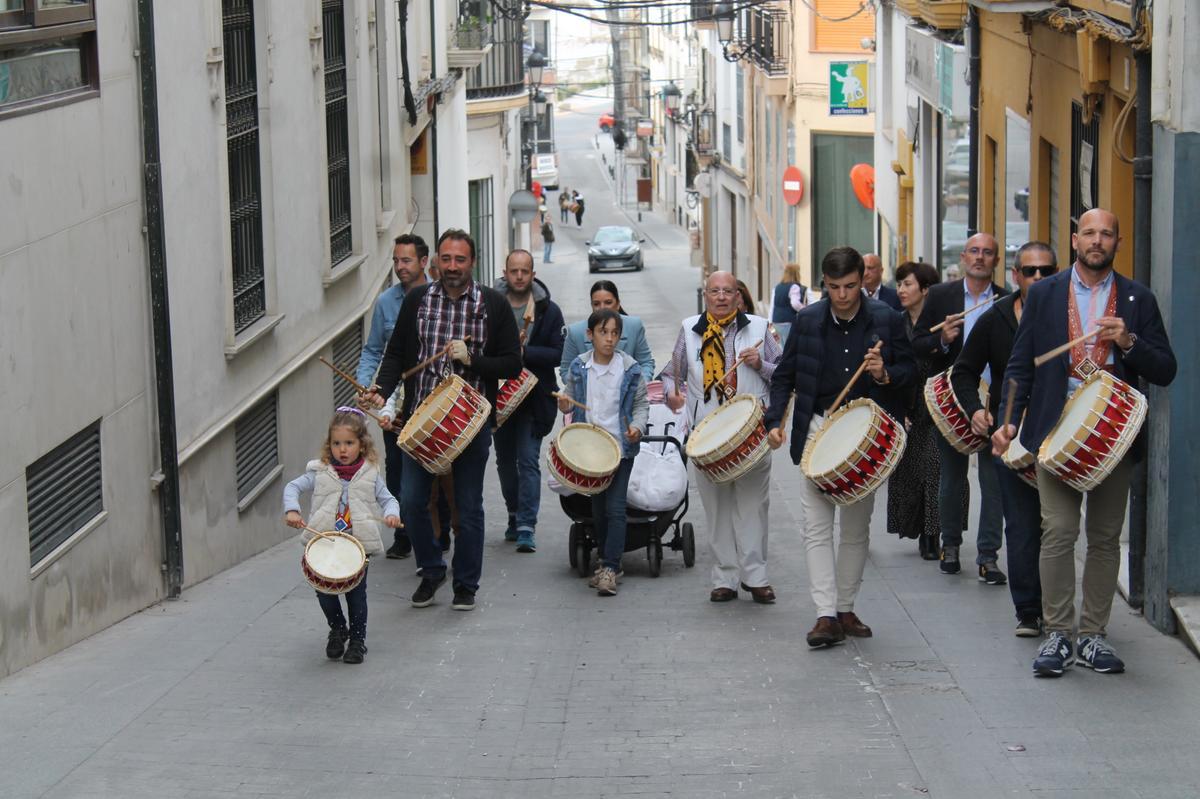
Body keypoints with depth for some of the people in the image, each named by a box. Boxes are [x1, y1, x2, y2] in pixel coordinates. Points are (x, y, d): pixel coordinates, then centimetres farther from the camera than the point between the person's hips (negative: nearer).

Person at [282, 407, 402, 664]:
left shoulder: (370, 475, 1)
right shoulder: (320, 473, 0)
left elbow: (387, 498, 6)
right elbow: (292, 487, 1)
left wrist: (391, 513, -16)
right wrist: (292, 510, -17)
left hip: (359, 544, -1)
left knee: (356, 593, 3)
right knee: (324, 591, -2)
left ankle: (357, 639, 20)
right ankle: (337, 629, 25)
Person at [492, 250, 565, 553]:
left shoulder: (548, 310, -2)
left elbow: (558, 354, -8)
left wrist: (524, 352, -20)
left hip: (533, 398, -3)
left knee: (528, 460, -10)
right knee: (505, 460, 14)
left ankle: (526, 527, -10)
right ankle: (515, 515, 32)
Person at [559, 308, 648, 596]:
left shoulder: (630, 369, -4)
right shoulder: (578, 367, 3)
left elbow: (641, 404, 4)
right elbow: (571, 398, 15)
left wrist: (637, 426, -14)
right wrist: (564, 404, -8)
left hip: (621, 446, -4)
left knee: (615, 508, -9)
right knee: (597, 507, 13)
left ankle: (610, 567, -9)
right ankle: (606, 560, 25)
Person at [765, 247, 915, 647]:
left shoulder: (886, 320, -2)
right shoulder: (807, 321, 1)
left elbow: (909, 369, 5)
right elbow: (784, 375, 8)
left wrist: (886, 374, -17)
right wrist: (774, 420, -3)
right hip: (818, 430, 0)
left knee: (856, 529, 9)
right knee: (817, 527, -8)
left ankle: (846, 608, 21)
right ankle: (826, 614, -9)